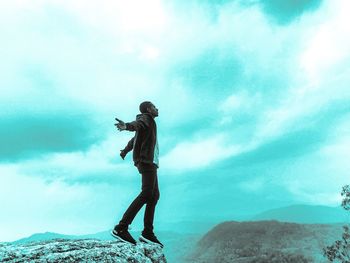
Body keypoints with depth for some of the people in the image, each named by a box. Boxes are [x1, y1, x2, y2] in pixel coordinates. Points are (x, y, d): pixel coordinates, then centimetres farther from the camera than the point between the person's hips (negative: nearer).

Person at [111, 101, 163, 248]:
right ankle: (121, 228, -26)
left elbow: (133, 140, 44)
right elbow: (136, 124, -23)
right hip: (147, 160, -10)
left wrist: (124, 151, 63)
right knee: (146, 193, -21)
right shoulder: (146, 118, 2)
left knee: (155, 195, 2)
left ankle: (147, 233, -3)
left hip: (149, 162, 10)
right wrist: (126, 126, -47)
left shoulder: (147, 122, 29)